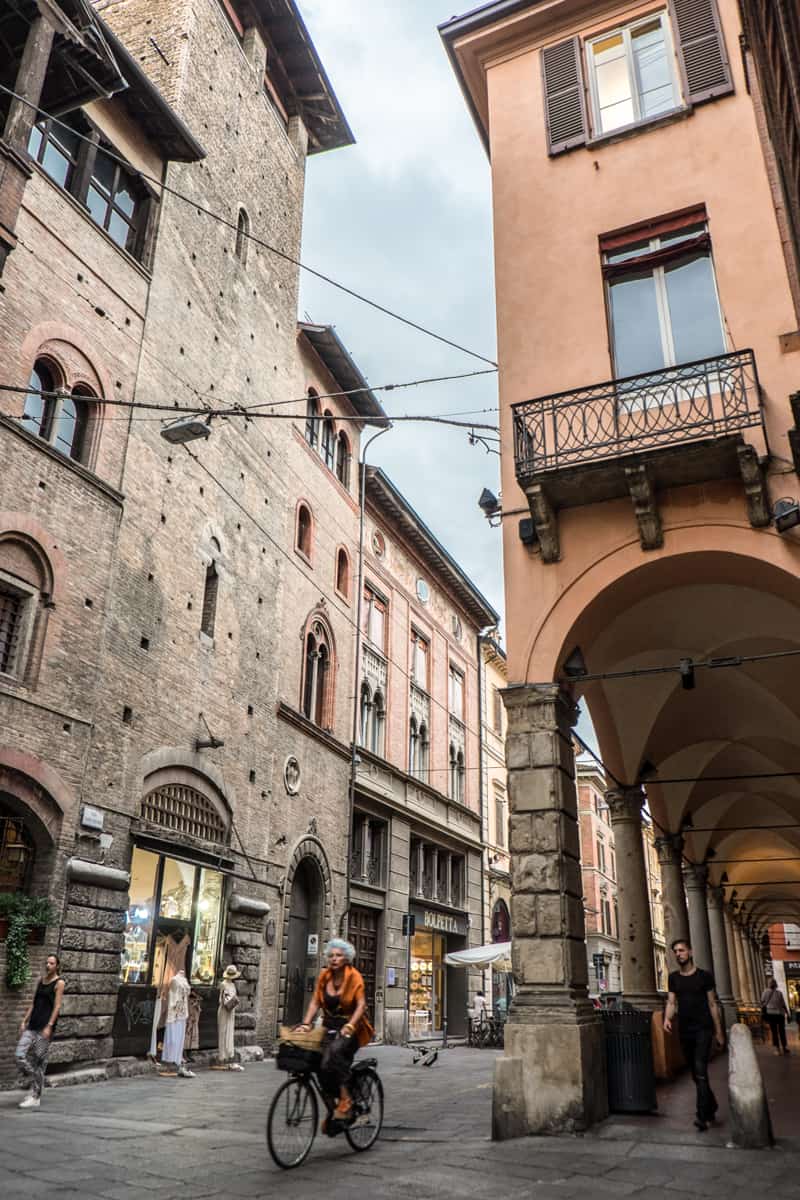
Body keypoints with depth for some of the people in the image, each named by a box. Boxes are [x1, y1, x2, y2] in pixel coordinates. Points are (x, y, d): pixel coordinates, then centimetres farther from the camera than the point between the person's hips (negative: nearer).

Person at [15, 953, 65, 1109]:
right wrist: (24, 1021, 8)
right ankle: (36, 1084, 16)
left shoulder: (59, 983, -5)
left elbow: (57, 1006, -10)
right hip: (32, 1025, 7)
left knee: (39, 1061, -3)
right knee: (20, 1056, -3)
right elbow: (33, 1003, 16)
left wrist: (49, 1026, -17)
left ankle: (36, 1098, 7)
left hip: (45, 1026, -6)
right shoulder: (41, 980, 15)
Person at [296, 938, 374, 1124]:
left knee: (336, 1050, -32)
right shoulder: (324, 976, 3)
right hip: (331, 1027, 4)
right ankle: (332, 1109, 11)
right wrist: (306, 1023, -10)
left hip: (351, 1028, -4)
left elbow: (361, 1004, -16)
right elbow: (315, 1001, 3)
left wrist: (350, 1026, -29)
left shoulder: (354, 976, -10)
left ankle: (346, 1100, -22)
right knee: (325, 1066, -12)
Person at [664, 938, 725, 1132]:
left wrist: (719, 1031, 1)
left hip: (703, 1029, -4)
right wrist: (667, 1018, -17)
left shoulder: (704, 976, -2)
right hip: (684, 1030, 4)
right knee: (695, 1073, 13)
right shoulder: (673, 977, 7)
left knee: (700, 1071, -14)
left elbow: (713, 1004, 1)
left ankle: (702, 1116, -13)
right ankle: (711, 1105, 33)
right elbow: (671, 1001, 3)